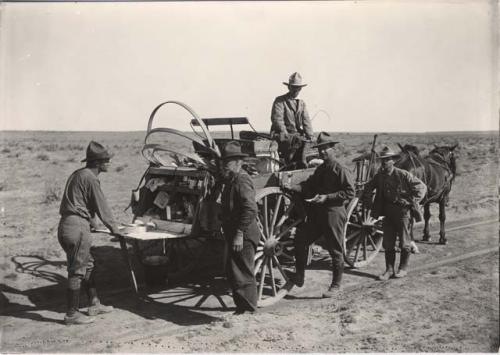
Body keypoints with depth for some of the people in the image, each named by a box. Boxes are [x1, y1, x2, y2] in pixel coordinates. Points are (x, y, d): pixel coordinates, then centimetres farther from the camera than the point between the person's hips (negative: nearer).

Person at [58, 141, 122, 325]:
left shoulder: (77, 175, 18)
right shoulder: (90, 178, -12)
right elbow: (101, 206, -8)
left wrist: (90, 223, 31)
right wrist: (114, 227, 3)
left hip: (66, 225, 10)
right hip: (77, 227, -10)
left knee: (88, 265, 18)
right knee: (77, 270, -2)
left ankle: (95, 304, 27)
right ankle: (72, 314, 6)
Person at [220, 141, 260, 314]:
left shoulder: (242, 180, -17)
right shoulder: (231, 180, 16)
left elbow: (250, 210, -25)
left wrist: (239, 234, -25)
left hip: (243, 237, -11)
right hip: (235, 235, 11)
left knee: (242, 274, -3)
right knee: (232, 272, 17)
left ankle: (247, 310, 8)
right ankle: (242, 306, 30)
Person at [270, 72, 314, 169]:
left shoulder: (301, 103, 20)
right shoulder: (279, 101, 1)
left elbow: (306, 121, 10)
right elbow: (277, 119, -11)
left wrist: (310, 135, -8)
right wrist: (286, 135, -22)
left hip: (297, 134, 6)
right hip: (282, 135, -6)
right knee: (300, 140, -32)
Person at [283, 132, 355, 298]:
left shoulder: (340, 170, -9)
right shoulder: (320, 169, 16)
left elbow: (350, 193, -15)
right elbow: (309, 186, 10)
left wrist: (327, 197, -19)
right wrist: (292, 187, -6)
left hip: (333, 214, -8)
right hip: (316, 214, 8)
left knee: (336, 251, 3)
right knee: (300, 241, 6)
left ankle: (335, 286, 18)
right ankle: (299, 277, 21)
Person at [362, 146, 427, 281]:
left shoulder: (403, 175, -13)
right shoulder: (379, 176, 2)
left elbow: (421, 187, -8)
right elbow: (368, 187, 20)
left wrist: (412, 202, -13)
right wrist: (367, 199, 7)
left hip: (403, 212, -5)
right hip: (387, 213, 5)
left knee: (404, 243, 7)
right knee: (387, 244, 7)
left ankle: (403, 269, 22)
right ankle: (389, 270, 18)